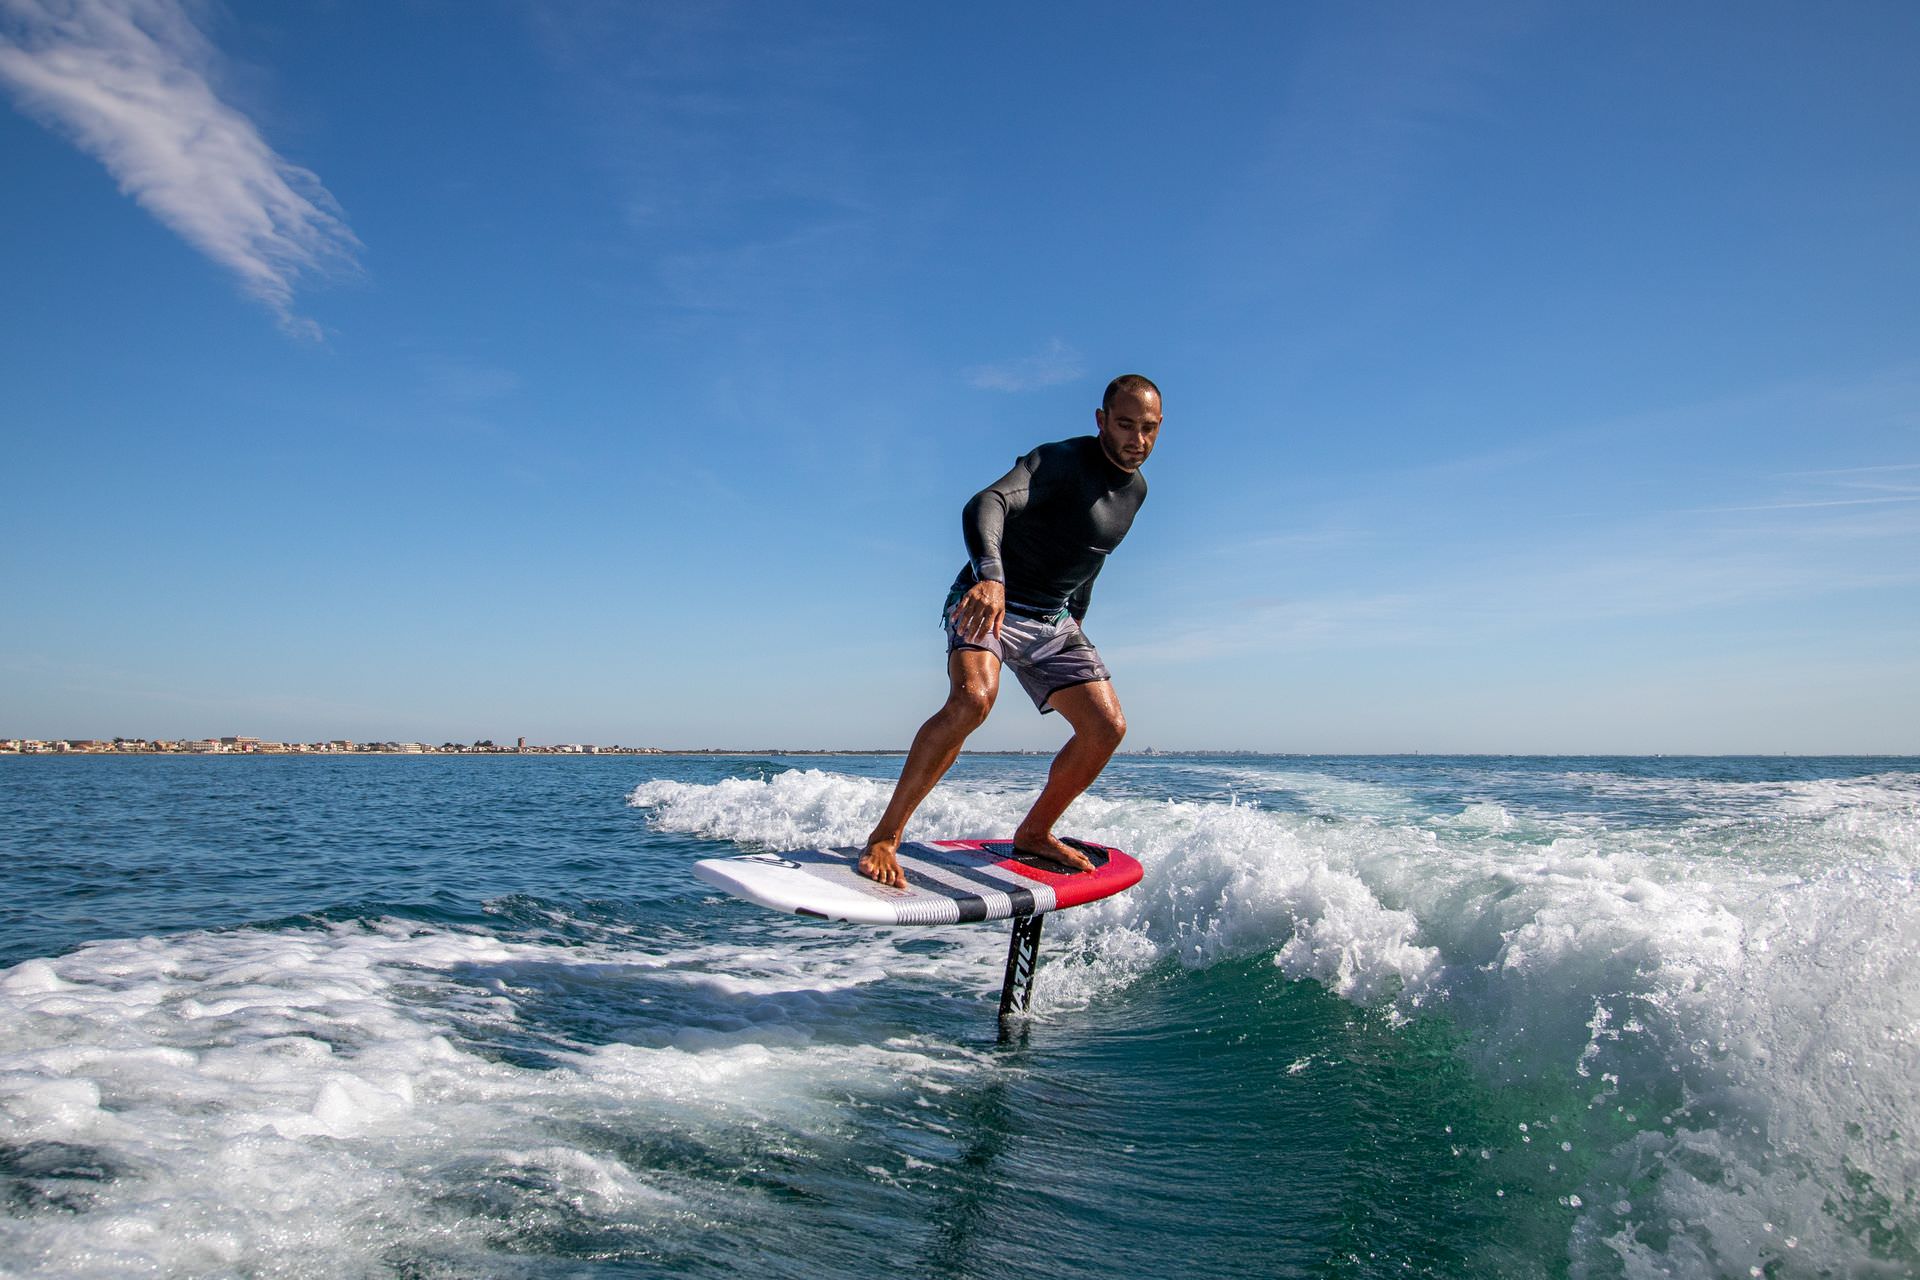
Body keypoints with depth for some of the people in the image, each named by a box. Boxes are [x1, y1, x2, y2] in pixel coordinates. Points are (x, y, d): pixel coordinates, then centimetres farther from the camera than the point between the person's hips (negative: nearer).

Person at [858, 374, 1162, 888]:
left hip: (1053, 620, 8)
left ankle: (1034, 834, 17)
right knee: (973, 697, -34)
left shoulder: (1135, 489, 8)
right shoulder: (1062, 460, -19)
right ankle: (884, 837, -24)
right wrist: (991, 576, -56)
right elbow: (986, 503, -38)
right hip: (988, 601, -8)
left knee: (1107, 728, -3)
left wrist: (1076, 615, 26)